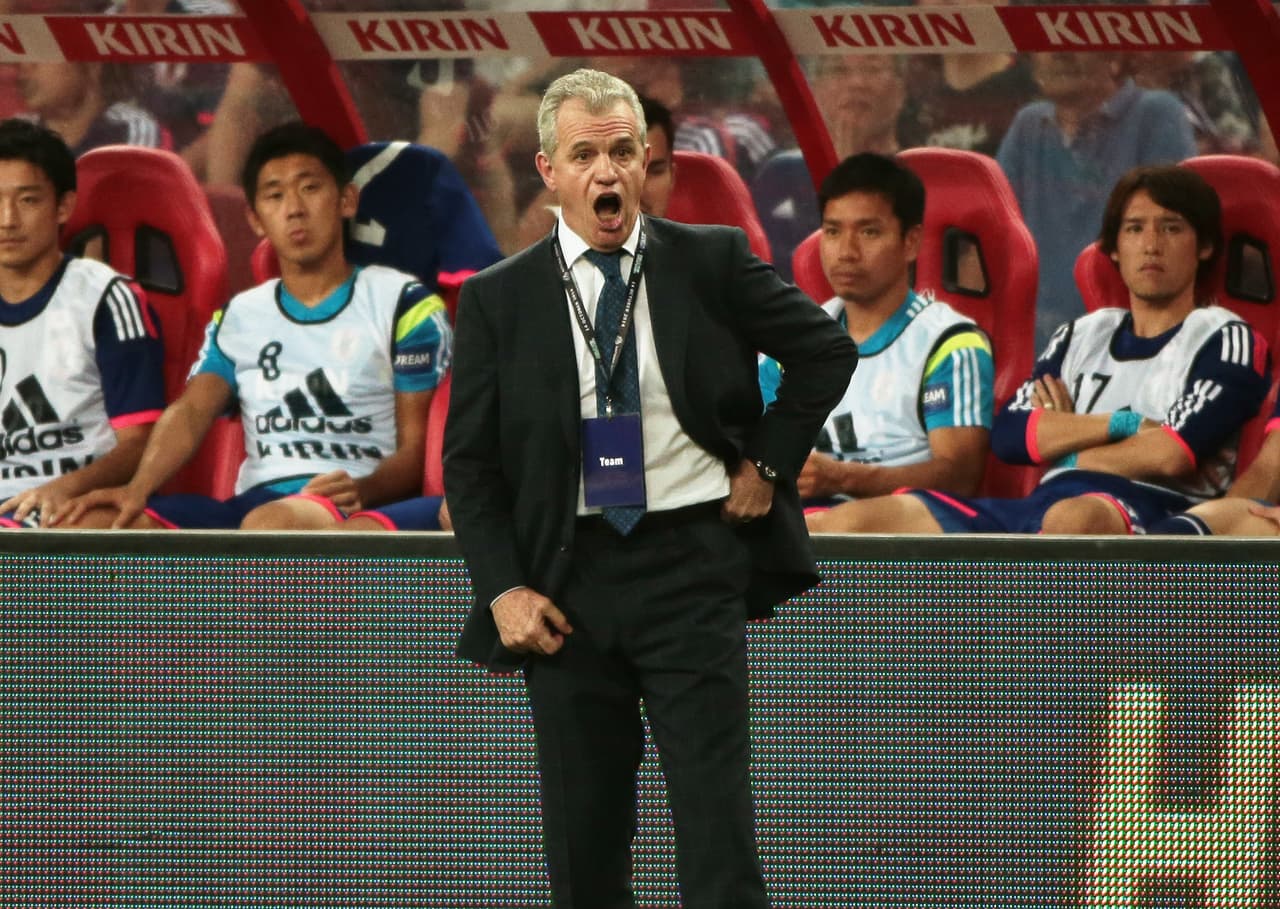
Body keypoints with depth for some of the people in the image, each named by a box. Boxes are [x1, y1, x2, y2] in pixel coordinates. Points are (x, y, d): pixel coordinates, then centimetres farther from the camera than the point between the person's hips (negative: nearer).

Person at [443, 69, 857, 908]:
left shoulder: (712, 263, 3)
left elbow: (827, 351, 12)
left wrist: (769, 463, 4)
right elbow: (469, 461, 5)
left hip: (693, 563, -1)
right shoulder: (498, 301, 4)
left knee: (717, 824, -8)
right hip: (569, 580, 1)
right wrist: (503, 589, -6)